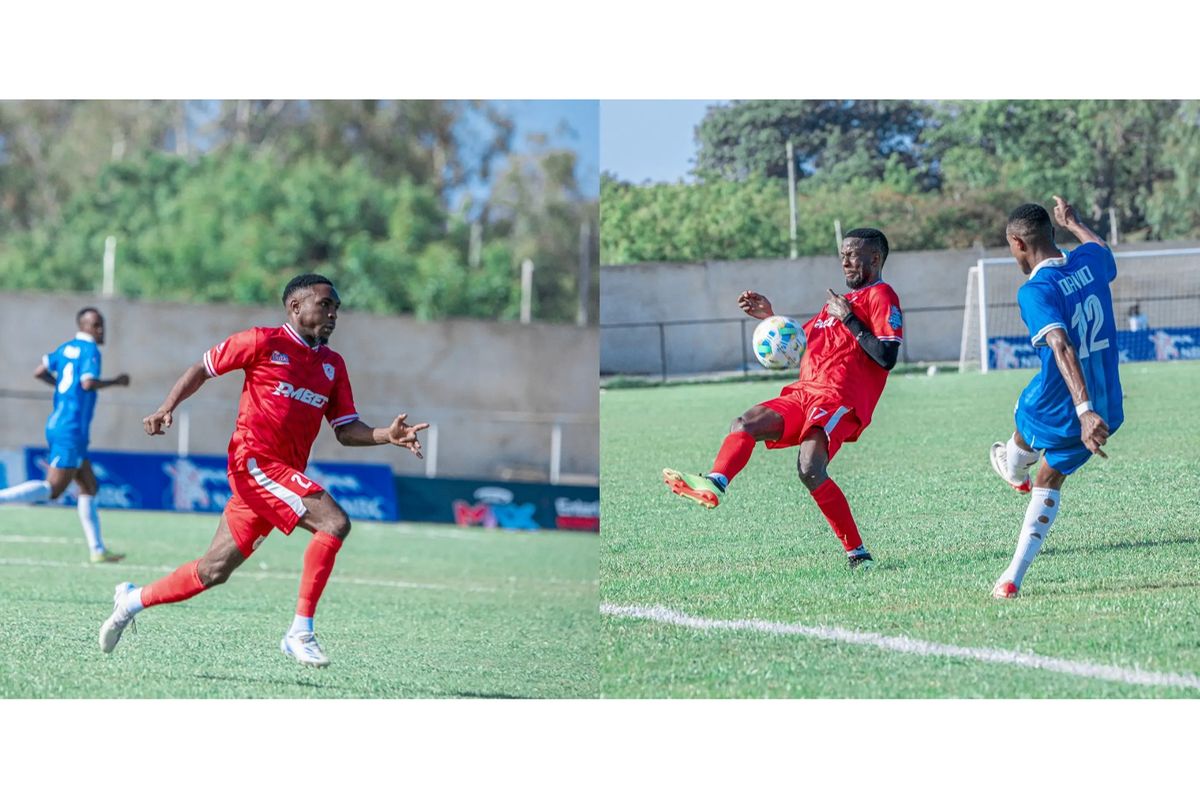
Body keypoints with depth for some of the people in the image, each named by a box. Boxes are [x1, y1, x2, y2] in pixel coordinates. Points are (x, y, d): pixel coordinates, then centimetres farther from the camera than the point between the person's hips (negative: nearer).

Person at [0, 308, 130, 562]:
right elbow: (88, 383, -23)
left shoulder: (66, 348, 14)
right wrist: (115, 381, -8)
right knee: (52, 489, -10)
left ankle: (97, 550, 12)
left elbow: (40, 372, 15)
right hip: (71, 430, -10)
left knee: (90, 488, 12)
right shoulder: (90, 350, -10)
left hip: (57, 425, 10)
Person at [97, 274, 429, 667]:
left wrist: (387, 436, -3)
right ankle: (300, 632, -20)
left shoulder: (332, 364, 16)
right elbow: (202, 368, 6)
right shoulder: (264, 342, -2)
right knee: (334, 522, -23)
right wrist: (166, 409, -5)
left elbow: (346, 430, 15)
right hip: (255, 459, -7)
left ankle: (133, 599, 29)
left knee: (215, 569, 10)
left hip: (285, 474, 7)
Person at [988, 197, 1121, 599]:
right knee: (1048, 483, 24)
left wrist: (1085, 412, -43)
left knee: (1023, 433, 33)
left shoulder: (1035, 291, -21)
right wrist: (1072, 222, 44)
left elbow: (1063, 348, -35)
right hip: (1108, 410, 6)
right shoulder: (1088, 261, -1)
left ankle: (1014, 472, 66)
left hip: (1056, 413, -6)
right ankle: (1013, 577, 20)